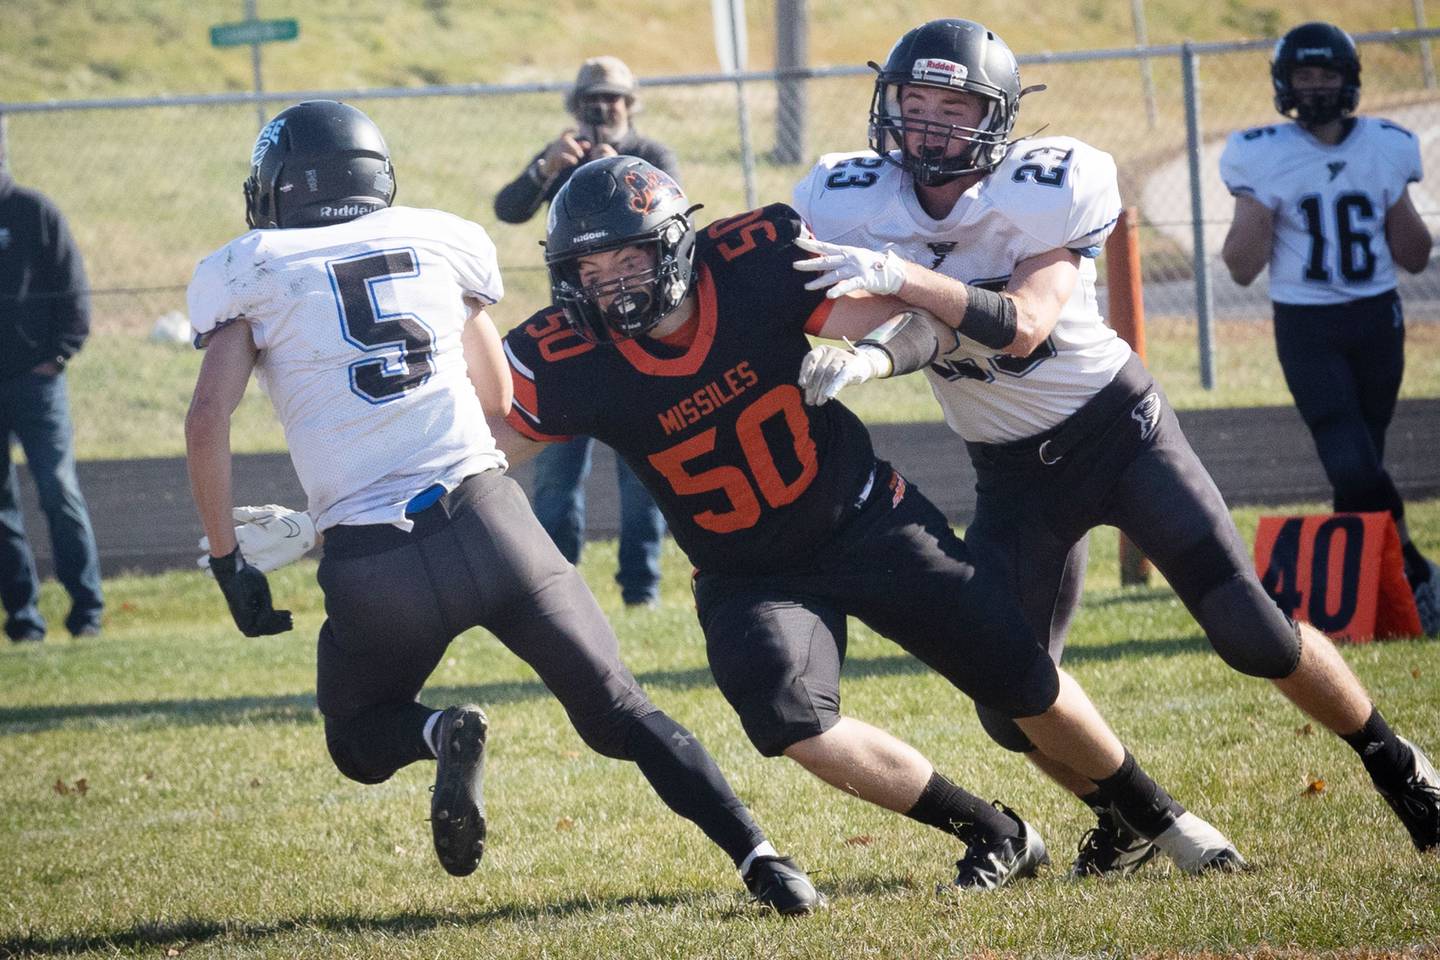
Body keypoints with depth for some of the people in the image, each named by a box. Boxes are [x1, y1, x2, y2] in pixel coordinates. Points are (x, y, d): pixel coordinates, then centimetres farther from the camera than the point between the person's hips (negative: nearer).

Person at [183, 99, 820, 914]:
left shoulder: (247, 272, 7)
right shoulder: (444, 239, 15)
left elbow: (209, 419, -5)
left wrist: (229, 562, 3)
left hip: (370, 558, -2)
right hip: (483, 512, 2)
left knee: (361, 741, 23)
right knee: (621, 711, 10)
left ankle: (443, 735, -11)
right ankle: (760, 857, -8)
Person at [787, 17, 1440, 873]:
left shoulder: (1050, 188, -21)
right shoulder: (852, 201, -10)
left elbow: (1021, 326, -32)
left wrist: (899, 277, -43)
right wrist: (863, 361, -28)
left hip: (1116, 425, -3)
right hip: (1011, 473, 3)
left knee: (1253, 632, -8)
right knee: (1010, 704, -4)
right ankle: (1129, 822, 23)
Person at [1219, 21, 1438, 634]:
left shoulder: (1384, 149, 3)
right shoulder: (1264, 159, -5)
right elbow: (1243, 270, -5)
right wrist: (1257, 205, -17)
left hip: (1377, 320, 3)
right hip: (1307, 330, -3)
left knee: (1363, 469, 6)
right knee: (1352, 465, -17)